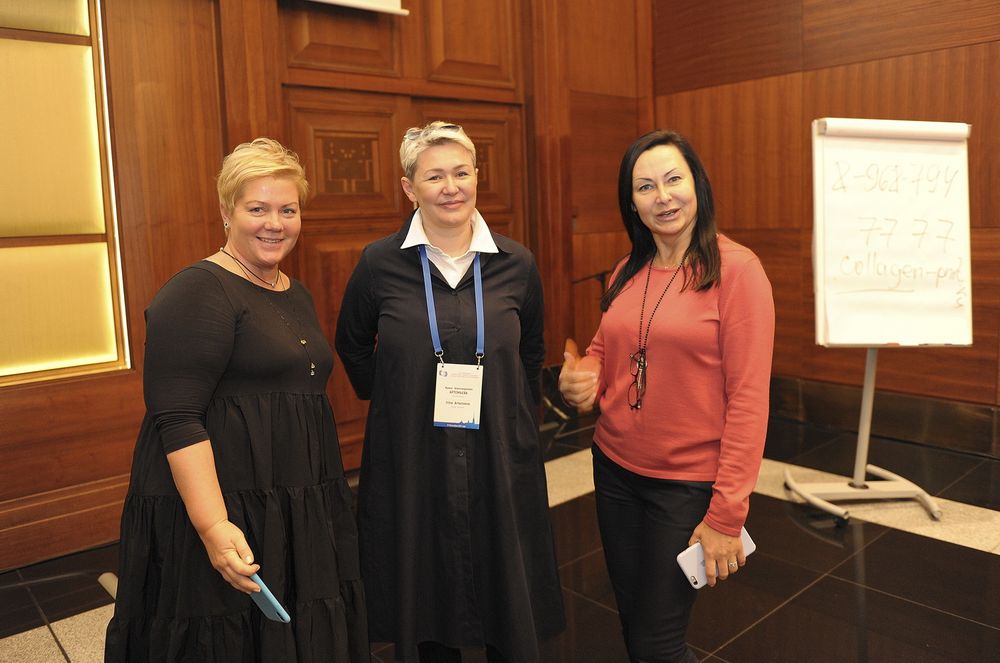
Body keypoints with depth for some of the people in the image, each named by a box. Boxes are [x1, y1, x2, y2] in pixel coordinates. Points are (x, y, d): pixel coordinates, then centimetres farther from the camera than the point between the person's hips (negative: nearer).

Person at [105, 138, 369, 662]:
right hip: (227, 517, -8)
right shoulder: (199, 291, -13)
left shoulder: (295, 294, 12)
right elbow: (176, 419, -20)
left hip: (300, 515, 8)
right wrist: (213, 526, -27)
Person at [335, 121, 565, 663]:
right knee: (425, 603, 13)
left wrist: (517, 413, 8)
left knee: (509, 601, 12)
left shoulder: (515, 264, -1)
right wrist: (390, 402, 4)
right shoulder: (380, 263, -5)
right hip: (411, 462, -1)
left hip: (501, 460, 1)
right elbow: (352, 345, 11)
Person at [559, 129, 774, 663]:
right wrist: (582, 377, -7)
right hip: (615, 469, 6)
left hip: (688, 483, -5)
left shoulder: (735, 268, -13)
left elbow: (748, 399, -15)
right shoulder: (626, 273, 4)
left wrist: (726, 514, -16)